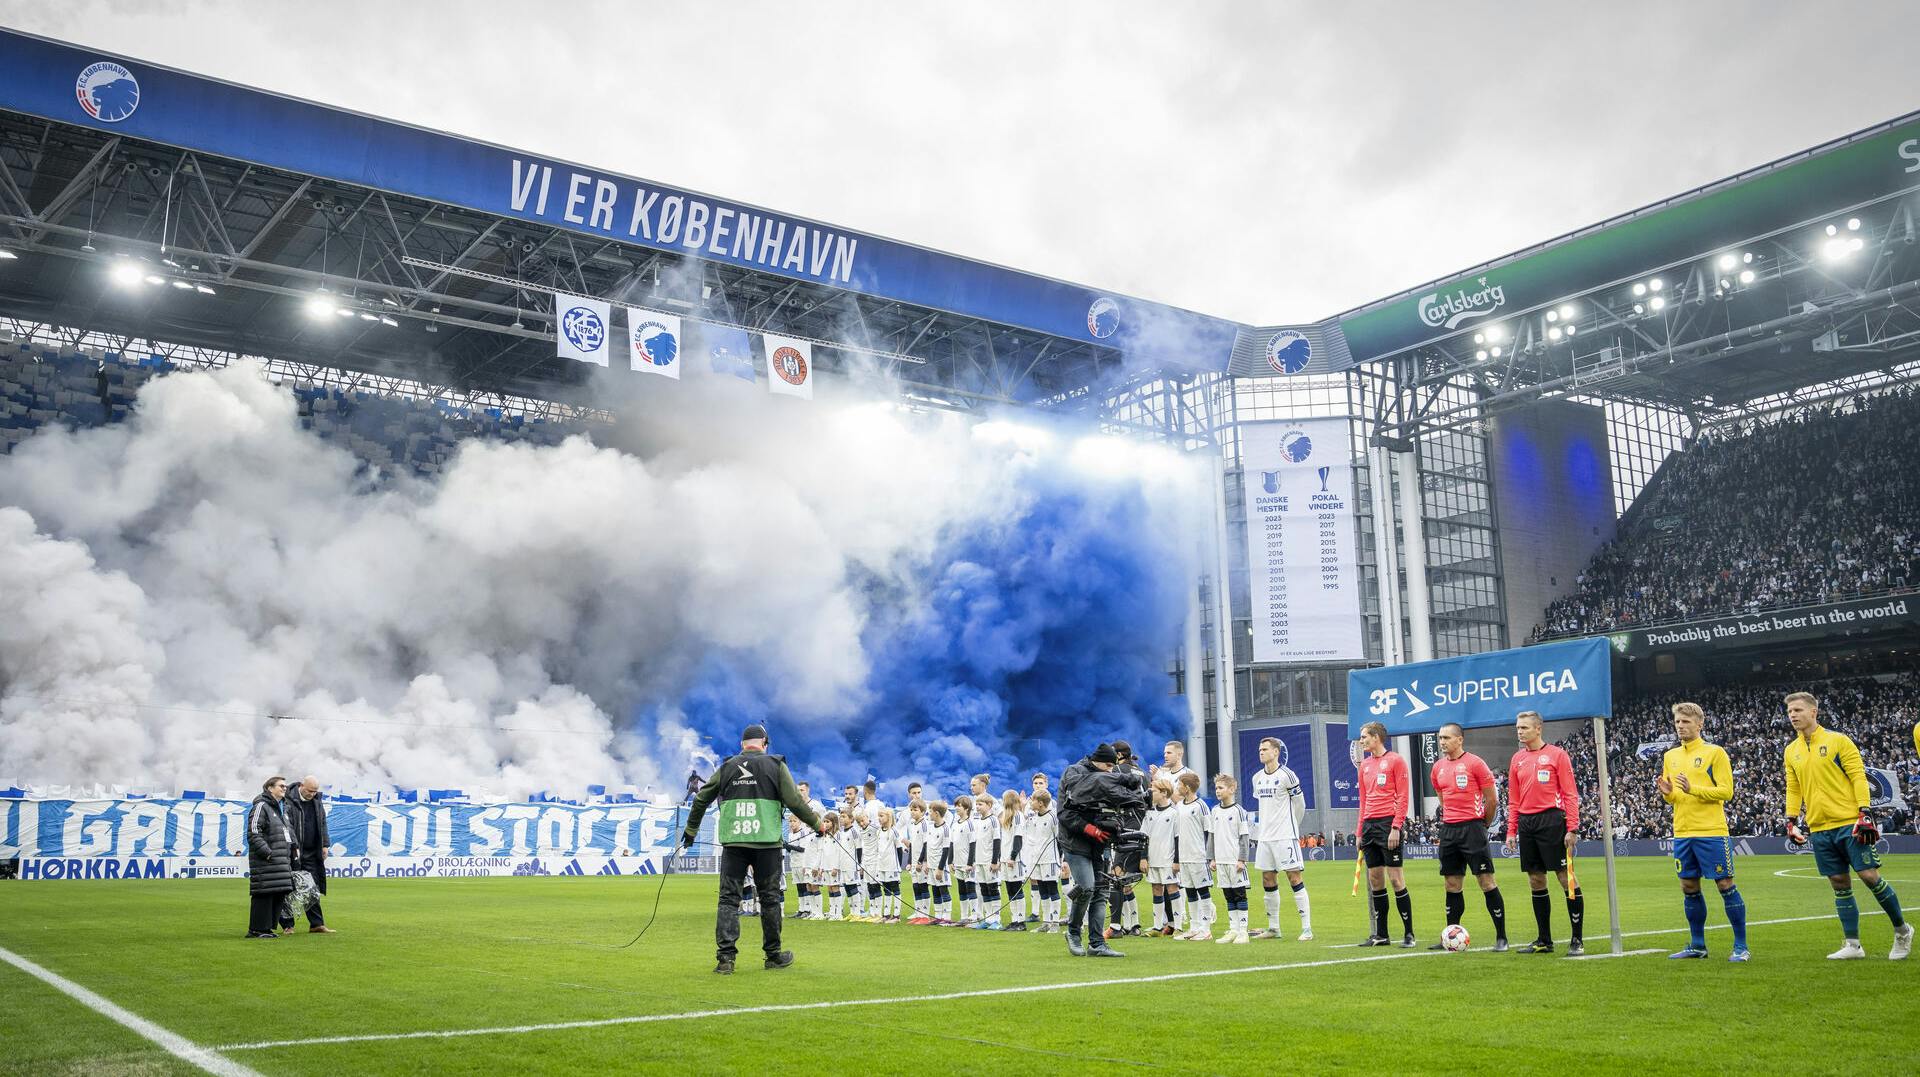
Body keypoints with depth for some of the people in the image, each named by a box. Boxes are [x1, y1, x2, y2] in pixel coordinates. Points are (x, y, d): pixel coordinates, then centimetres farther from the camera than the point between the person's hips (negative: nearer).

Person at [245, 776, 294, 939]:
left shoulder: (282, 809, 22)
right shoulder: (261, 807, -8)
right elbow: (253, 834, -15)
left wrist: (293, 850, 19)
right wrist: (267, 852, -20)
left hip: (282, 861, 9)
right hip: (265, 862, -9)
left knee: (279, 895, 8)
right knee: (264, 894, -8)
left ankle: (267, 928, 15)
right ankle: (256, 930, -3)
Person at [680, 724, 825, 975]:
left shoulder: (726, 768, 12)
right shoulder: (775, 766, 4)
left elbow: (701, 800, 16)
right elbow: (795, 801, -1)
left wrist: (690, 831, 29)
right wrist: (817, 824, 12)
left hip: (732, 842, 2)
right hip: (767, 842, -1)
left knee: (728, 898, 3)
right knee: (770, 898, 8)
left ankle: (725, 957, -6)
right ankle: (773, 955, 17)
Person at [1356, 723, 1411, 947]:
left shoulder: (1395, 760, -3)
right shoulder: (1365, 765, 17)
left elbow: (1403, 796, -8)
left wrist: (1396, 827, -15)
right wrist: (1360, 832, 15)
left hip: (1388, 824, -7)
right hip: (1370, 825, 7)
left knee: (1395, 878, -6)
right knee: (1375, 880, 6)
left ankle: (1409, 934, 1)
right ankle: (1380, 935, 11)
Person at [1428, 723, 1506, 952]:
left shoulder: (1475, 763, -7)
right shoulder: (1438, 767, 12)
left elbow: (1492, 799, -3)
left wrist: (1482, 825, 5)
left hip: (1472, 827, -6)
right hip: (1448, 830, 6)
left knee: (1486, 881, -5)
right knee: (1452, 885, 9)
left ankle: (1501, 937, 1)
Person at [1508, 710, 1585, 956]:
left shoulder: (1557, 754, -2)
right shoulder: (1517, 759, 14)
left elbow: (1570, 793, -6)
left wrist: (1572, 828, -13)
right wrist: (1511, 830, 10)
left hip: (1551, 820, -6)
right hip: (1526, 823, 6)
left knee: (1566, 878, -4)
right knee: (1536, 881, 8)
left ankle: (1577, 940, 4)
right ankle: (1544, 940, 15)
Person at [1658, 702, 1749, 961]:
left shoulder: (1715, 752, -4)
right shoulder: (1670, 756, 13)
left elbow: (1726, 791, -10)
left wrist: (1693, 788, -21)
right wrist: (1667, 792, -5)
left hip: (1712, 832, -6)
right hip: (1682, 833, 6)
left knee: (1725, 885, -3)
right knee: (1689, 888, 9)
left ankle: (1741, 946, 5)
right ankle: (1697, 945, 19)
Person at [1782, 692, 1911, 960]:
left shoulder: (1837, 740, -3)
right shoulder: (1791, 751, 11)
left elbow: (1858, 777, -7)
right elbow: (1793, 789, 17)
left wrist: (1865, 813, -14)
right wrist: (1791, 820, 9)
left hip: (1849, 823, -4)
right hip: (1819, 829, 4)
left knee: (1869, 876, -7)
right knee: (1840, 885, 6)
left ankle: (1902, 930, 15)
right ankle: (1853, 946, 11)